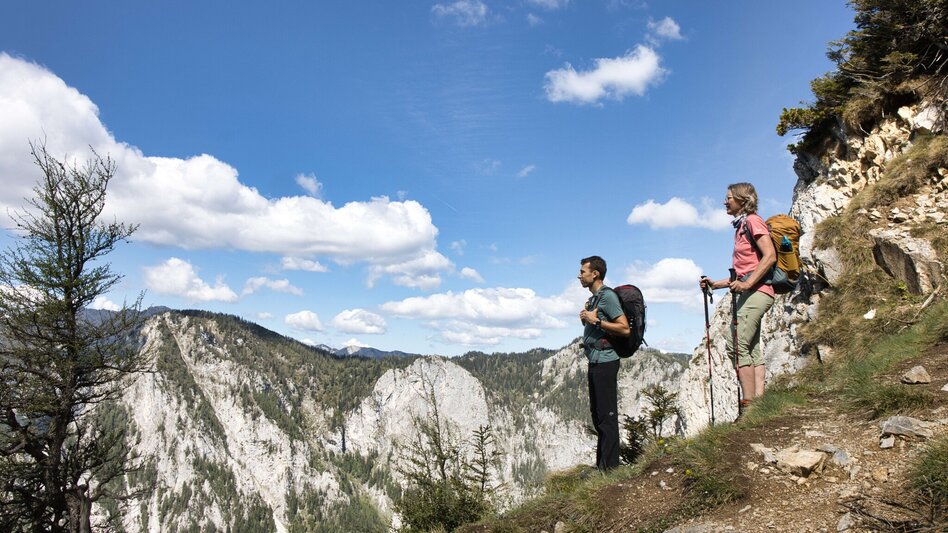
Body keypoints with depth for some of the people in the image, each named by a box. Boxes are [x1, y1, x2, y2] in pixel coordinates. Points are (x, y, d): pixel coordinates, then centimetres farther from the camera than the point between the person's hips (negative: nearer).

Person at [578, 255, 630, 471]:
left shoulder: (607, 296, -12)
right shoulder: (593, 298, 17)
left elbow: (624, 329, -18)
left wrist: (596, 321, -17)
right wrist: (586, 320, 7)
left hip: (605, 362, -10)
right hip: (594, 362, 10)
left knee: (607, 415, -6)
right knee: (597, 414, 14)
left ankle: (610, 466, 1)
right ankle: (601, 463, 23)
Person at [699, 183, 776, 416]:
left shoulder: (753, 221, -3)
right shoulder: (741, 226, 24)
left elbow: (770, 256, -16)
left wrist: (747, 283, -23)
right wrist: (716, 284, 15)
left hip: (756, 291, -10)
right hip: (751, 293, 10)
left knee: (737, 345, -17)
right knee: (752, 350, 4)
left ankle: (748, 406, -17)